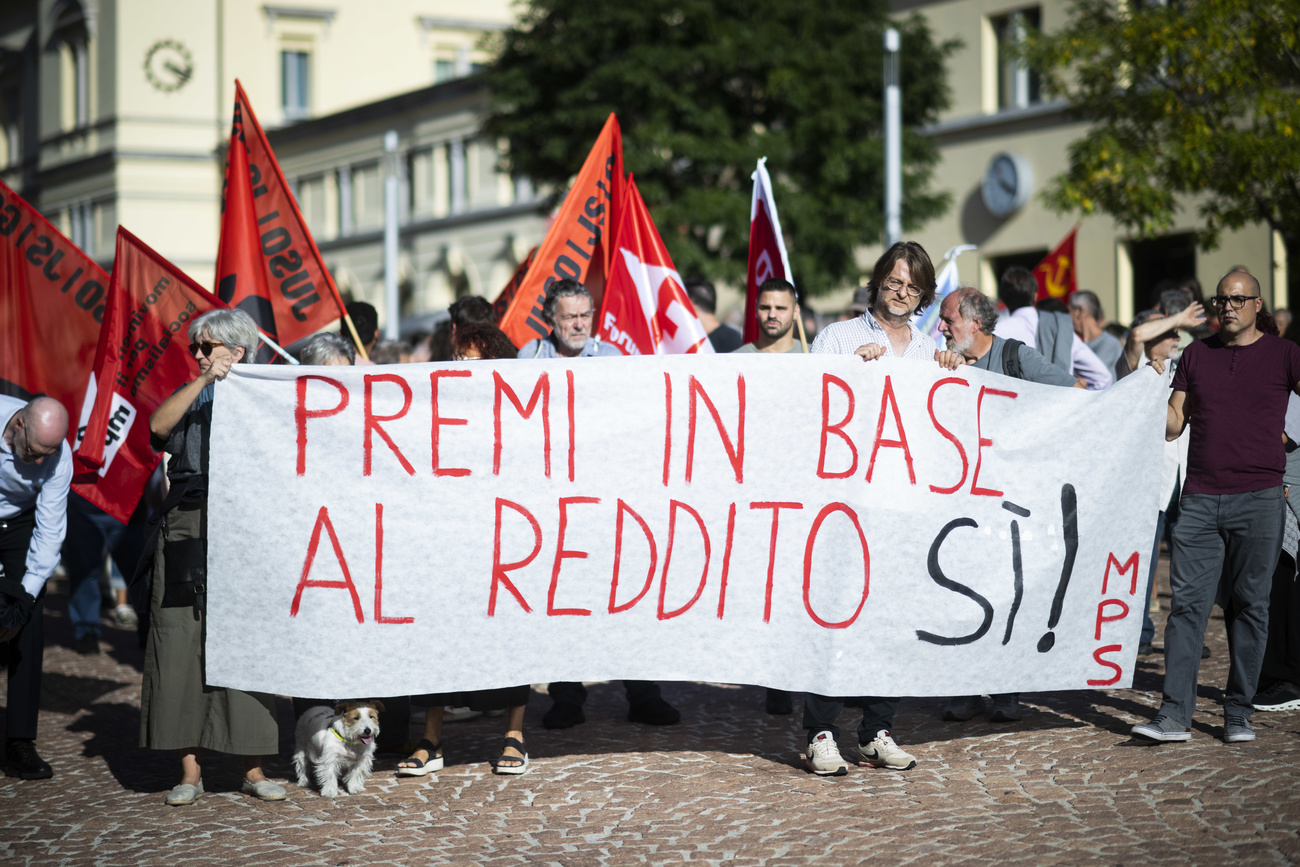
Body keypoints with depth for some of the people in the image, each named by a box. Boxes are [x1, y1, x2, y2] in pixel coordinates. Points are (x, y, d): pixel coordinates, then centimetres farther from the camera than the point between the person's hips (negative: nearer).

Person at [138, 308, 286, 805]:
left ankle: (253, 771, 5)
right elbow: (159, 427, -8)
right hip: (187, 535, 1)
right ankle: (190, 772, 3)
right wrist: (203, 382, -15)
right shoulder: (191, 397, 14)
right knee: (183, 647, -2)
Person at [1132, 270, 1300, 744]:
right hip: (1200, 499, 2)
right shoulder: (1196, 354, 14)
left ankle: (1238, 714, 10)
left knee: (1249, 605, 2)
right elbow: (1172, 427, 13)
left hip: (1258, 498, -2)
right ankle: (1174, 714, -3)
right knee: (1187, 602, -4)